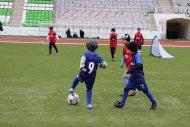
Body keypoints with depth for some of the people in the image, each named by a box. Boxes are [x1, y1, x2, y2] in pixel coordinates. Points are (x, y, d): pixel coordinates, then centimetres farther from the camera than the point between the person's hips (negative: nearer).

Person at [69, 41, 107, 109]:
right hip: (92, 77, 2)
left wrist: (82, 67, -29)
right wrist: (99, 65, 19)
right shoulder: (97, 56, 5)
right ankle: (89, 104, 10)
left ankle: (72, 89, 32)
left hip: (83, 75, -2)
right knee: (89, 90, 19)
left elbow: (83, 59, -25)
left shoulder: (86, 54, -1)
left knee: (77, 77, 35)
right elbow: (104, 65, 0)